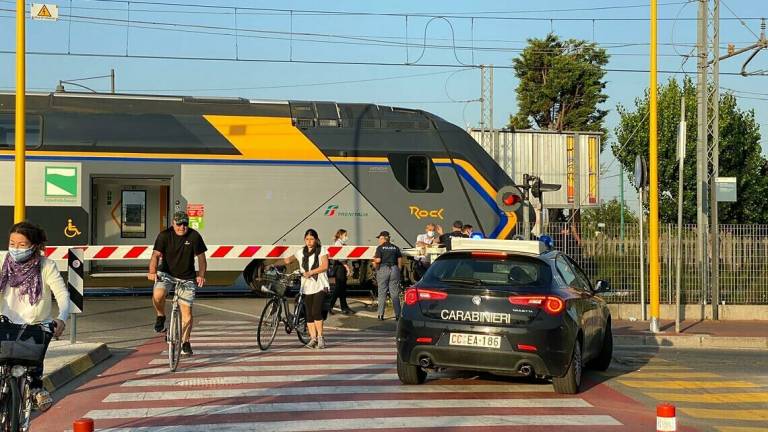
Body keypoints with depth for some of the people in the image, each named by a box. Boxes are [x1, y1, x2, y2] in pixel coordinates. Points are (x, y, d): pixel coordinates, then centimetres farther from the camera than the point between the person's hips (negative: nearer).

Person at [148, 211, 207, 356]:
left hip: (187, 277, 1)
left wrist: (201, 275, -16)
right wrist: (152, 272, -34)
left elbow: (201, 258, -2)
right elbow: (156, 254, -16)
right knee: (157, 295, -30)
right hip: (166, 273, 0)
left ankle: (185, 343, 10)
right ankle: (161, 317, 2)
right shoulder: (164, 235, -9)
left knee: (187, 310, -4)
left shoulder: (194, 236, -8)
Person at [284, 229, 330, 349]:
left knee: (316, 312, -14)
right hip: (307, 287, 4)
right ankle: (313, 338, 8)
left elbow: (324, 266, -8)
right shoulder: (301, 252, 12)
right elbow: (288, 260, 8)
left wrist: (310, 272, -17)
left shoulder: (321, 250, 2)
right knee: (309, 314, 2)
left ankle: (320, 337, -3)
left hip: (320, 286, -4)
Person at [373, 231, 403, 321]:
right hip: (394, 269, 3)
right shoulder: (395, 248, 10)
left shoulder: (380, 248, -3)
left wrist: (375, 262, 7)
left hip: (383, 269, -3)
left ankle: (381, 314, 4)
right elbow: (400, 260, 7)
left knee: (382, 293, 4)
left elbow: (378, 260, -14)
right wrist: (398, 270, 14)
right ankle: (397, 314, 2)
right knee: (395, 293, 5)